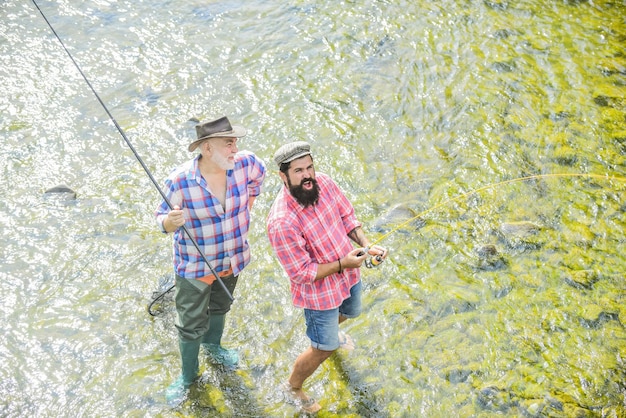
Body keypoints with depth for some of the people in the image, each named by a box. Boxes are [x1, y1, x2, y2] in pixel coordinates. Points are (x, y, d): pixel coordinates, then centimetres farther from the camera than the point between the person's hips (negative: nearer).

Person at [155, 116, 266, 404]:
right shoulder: (180, 181, -30)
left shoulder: (245, 163, -19)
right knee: (191, 325, 9)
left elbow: (258, 174, 6)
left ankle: (213, 345, 61)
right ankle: (188, 375, 36)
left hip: (232, 260, 4)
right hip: (194, 266, -4)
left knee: (220, 307, 30)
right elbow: (163, 216, -18)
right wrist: (170, 222, -40)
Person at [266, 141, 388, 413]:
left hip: (348, 274, 7)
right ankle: (294, 387, 41)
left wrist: (367, 245, -17)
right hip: (320, 291, -7)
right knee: (325, 349, 11)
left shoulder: (323, 182, -17)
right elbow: (301, 273, -28)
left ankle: (329, 330, 72)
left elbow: (347, 216, -2)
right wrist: (342, 263, -31)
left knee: (351, 312, 36)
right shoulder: (281, 222, -36)